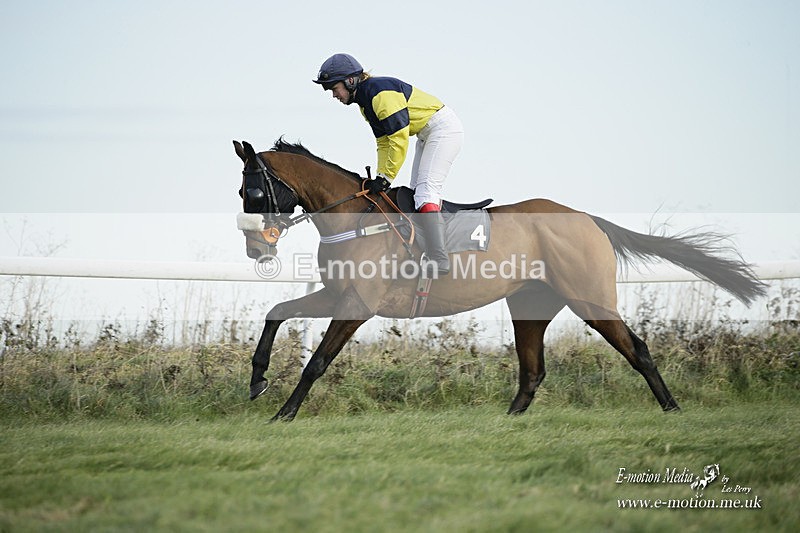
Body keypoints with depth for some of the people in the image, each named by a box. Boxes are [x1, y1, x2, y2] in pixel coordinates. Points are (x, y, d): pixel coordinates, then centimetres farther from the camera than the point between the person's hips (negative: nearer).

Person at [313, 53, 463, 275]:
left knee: (426, 189, -20)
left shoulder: (381, 92, -23)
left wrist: (386, 178, -21)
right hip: (427, 135, 11)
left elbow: (399, 139, -25)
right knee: (417, 192, 11)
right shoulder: (365, 102, 9)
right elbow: (384, 142, 13)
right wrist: (380, 177, 1)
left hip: (445, 128, -11)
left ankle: (439, 262, -27)